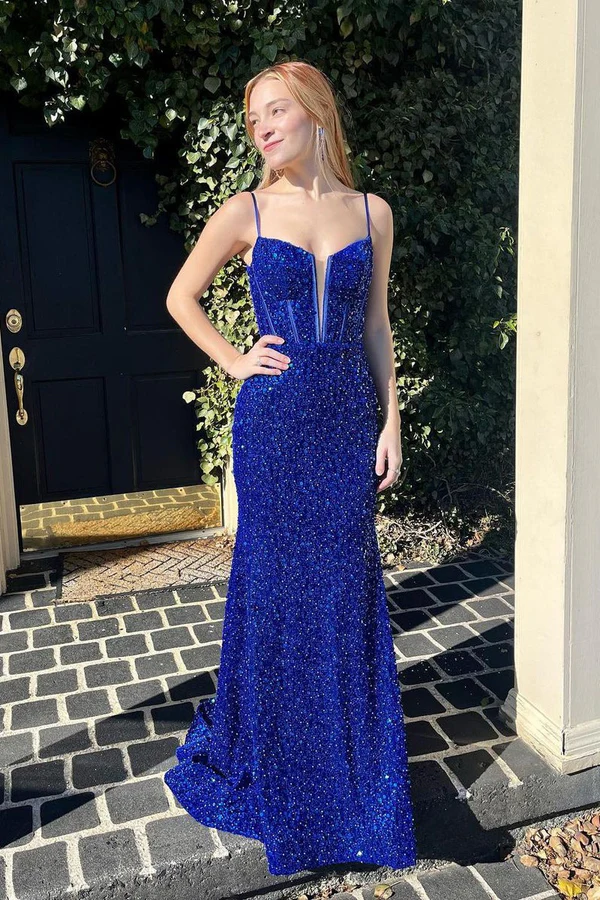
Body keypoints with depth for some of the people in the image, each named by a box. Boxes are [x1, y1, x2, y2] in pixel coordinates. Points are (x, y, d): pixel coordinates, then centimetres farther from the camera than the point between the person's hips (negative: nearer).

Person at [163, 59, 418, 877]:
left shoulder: (372, 213, 5)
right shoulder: (247, 213, -1)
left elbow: (376, 325, 8)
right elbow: (181, 298, 10)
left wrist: (391, 421, 4)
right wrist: (233, 361, -1)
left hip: (349, 419, 2)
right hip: (274, 420, -2)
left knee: (349, 585, 8)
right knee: (278, 581, 6)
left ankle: (351, 753, 28)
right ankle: (275, 749, 28)